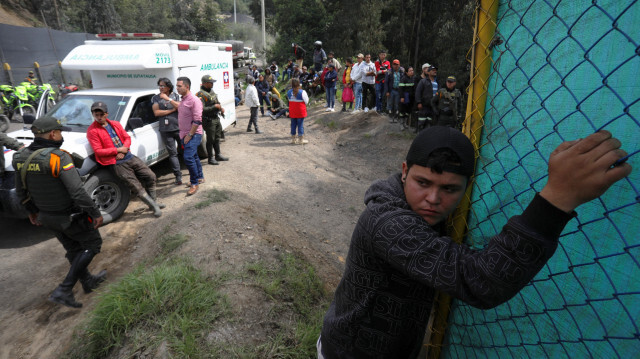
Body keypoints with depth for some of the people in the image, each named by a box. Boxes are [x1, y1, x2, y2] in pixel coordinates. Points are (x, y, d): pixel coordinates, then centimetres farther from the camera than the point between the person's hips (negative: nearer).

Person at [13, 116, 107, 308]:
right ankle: (64, 290, 6)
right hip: (70, 216, -8)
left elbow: (21, 191, 11)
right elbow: (77, 192, -30)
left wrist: (32, 211, 25)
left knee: (73, 249, 22)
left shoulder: (22, 157, -1)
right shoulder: (58, 157, -26)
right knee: (92, 244, 10)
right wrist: (95, 213, -20)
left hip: (46, 216, 8)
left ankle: (88, 281, 39)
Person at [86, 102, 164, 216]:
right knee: (137, 187, -10)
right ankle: (154, 207, 2)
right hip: (117, 164, -6)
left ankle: (154, 202, 19)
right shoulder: (92, 131, -5)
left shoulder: (115, 124, 12)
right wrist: (118, 150, -13)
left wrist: (124, 149, -8)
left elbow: (127, 138, 13)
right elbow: (98, 151, -10)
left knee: (150, 176, 4)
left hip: (130, 157, 6)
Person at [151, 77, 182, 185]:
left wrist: (168, 99, -11)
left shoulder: (175, 96, 11)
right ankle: (178, 176, -1)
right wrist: (172, 110, -6)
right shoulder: (155, 98, 8)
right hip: (166, 130, -1)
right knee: (173, 153, -2)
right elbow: (156, 112, -4)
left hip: (179, 128, 1)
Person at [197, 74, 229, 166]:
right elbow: (202, 109, -24)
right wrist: (214, 107, -24)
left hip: (216, 118, 9)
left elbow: (217, 102, 26)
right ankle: (210, 158, 10)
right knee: (210, 140, -1)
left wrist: (221, 108, 6)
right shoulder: (201, 94, -17)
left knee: (217, 138, 17)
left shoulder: (211, 91, 12)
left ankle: (218, 155, 29)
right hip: (209, 120, -9)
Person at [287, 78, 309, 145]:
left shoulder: (289, 92, 0)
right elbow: (306, 101, -8)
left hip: (292, 112, 4)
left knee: (293, 124, 13)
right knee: (300, 125, 3)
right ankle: (301, 140, 8)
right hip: (300, 112, -4)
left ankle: (293, 139, 20)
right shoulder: (302, 92, -14)